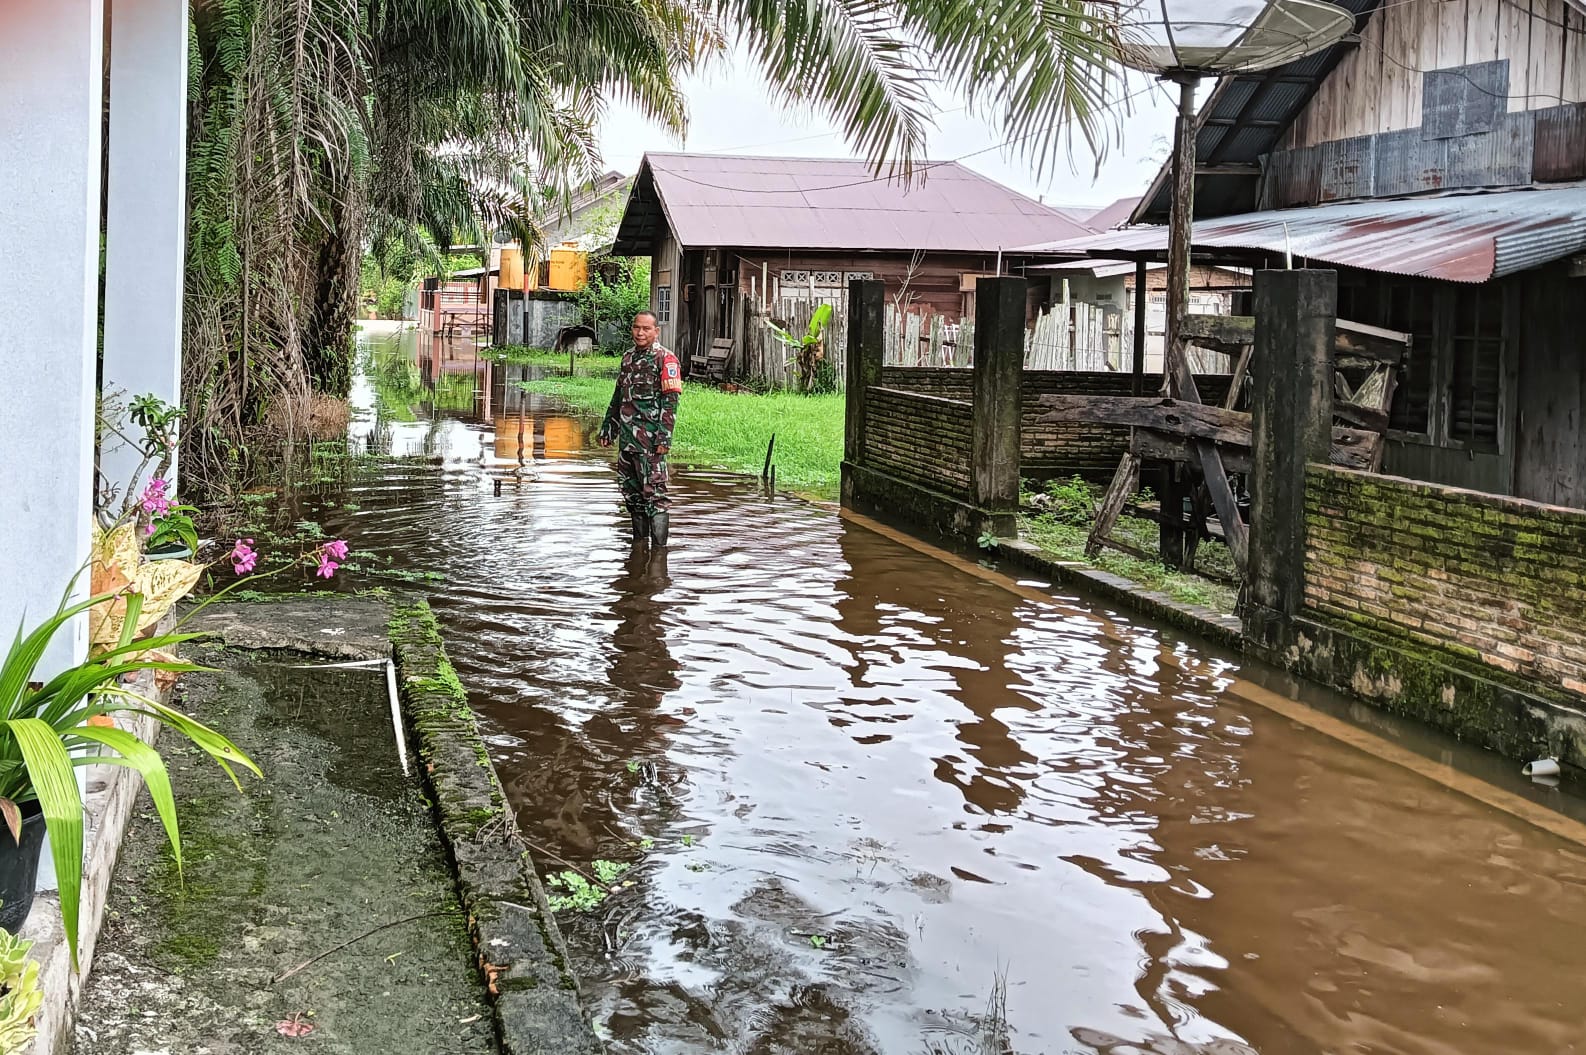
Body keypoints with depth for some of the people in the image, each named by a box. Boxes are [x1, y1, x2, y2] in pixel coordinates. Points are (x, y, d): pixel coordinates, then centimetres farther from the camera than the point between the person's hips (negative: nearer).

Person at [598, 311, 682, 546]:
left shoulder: (665, 359, -7)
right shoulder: (628, 357, 16)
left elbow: (670, 401, -12)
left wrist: (664, 437, -18)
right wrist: (608, 428, 20)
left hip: (650, 438, -8)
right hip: (627, 437, 8)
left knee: (654, 491, -9)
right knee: (631, 490, 13)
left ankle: (659, 546, -7)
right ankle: (639, 541, 23)